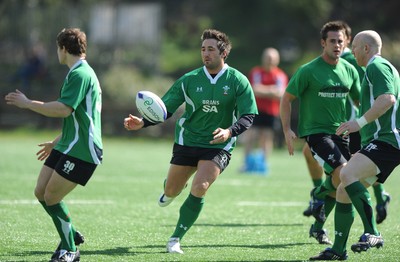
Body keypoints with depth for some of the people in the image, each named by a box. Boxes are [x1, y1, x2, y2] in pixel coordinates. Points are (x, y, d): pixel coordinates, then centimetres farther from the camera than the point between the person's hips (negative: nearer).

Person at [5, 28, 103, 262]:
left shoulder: (80, 75, -16)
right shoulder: (81, 73, 19)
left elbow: (64, 109, -27)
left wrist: (28, 104, -18)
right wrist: (57, 143, 32)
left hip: (81, 151, -10)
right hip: (68, 146, 10)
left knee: (52, 197, -8)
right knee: (41, 192, 8)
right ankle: (71, 234, 22)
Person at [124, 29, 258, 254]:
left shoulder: (238, 81, -10)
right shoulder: (189, 80, -5)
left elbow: (248, 116, -10)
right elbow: (166, 109, -3)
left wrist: (229, 131, -30)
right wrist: (142, 123, -19)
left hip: (218, 146, -3)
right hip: (187, 141, 3)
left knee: (199, 189, -23)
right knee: (171, 192, 11)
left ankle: (176, 239, -9)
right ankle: (169, 192, 54)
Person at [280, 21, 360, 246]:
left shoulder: (350, 71, 7)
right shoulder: (308, 71, -9)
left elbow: (360, 100, 19)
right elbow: (287, 99, -2)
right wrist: (287, 130, -11)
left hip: (340, 132, 6)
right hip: (315, 132, -6)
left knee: (338, 184, 6)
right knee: (342, 172, -24)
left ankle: (318, 227, 23)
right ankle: (320, 194, 8)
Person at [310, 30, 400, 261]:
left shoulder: (377, 66, -7)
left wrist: (360, 122, -25)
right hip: (379, 141, 11)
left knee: (348, 174, -28)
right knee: (343, 192, 8)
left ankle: (372, 233, -28)